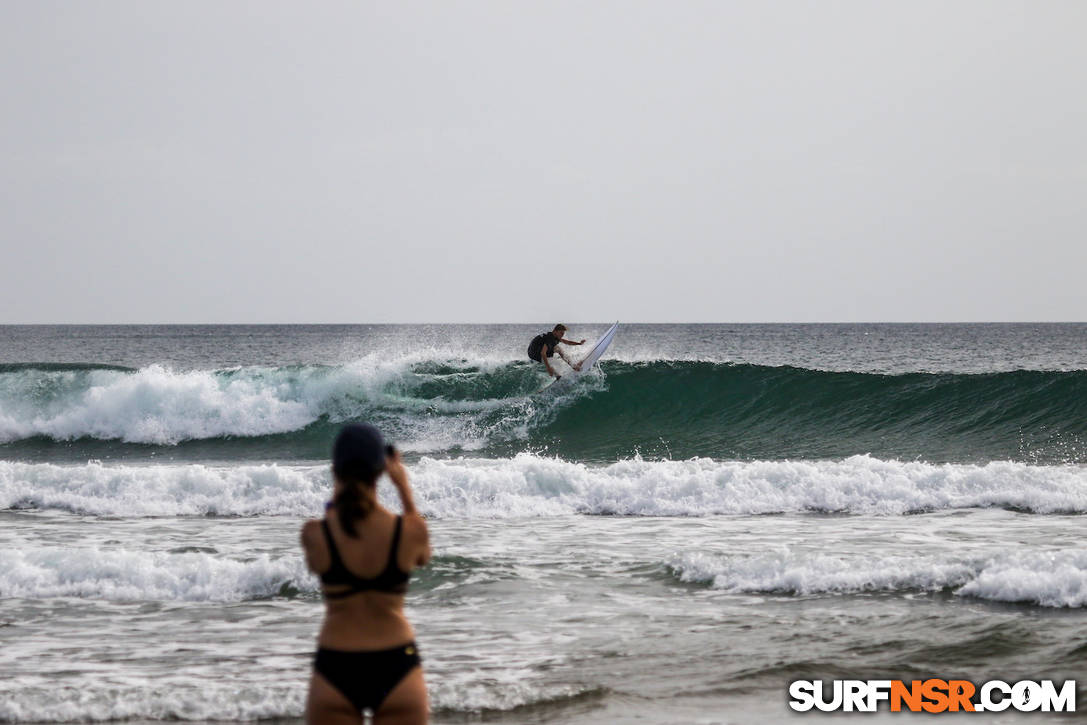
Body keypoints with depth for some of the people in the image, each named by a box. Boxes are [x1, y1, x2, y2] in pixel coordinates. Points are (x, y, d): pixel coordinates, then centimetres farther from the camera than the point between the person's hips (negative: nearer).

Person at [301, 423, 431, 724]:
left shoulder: (314, 535, -11)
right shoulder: (410, 531, -10)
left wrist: (338, 493, 15)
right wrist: (404, 486, 16)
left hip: (335, 669, 0)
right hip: (397, 667, 0)